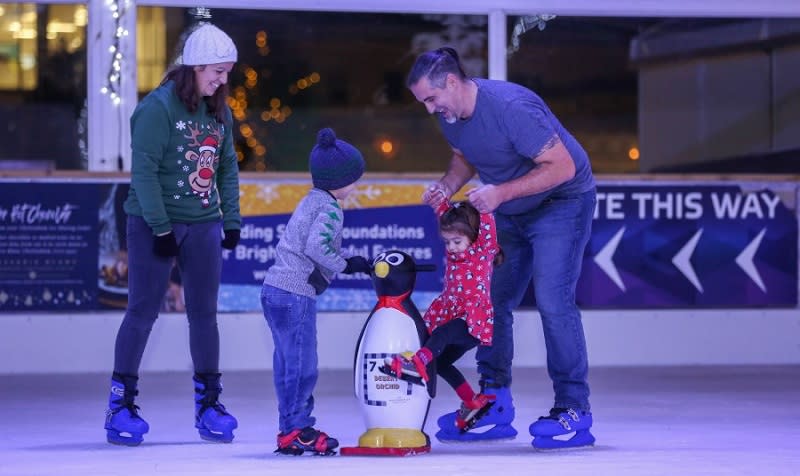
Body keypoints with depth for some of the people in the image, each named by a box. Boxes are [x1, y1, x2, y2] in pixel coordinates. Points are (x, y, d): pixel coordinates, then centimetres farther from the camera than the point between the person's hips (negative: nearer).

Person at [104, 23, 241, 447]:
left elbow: (227, 167, 14)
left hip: (203, 224, 6)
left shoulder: (219, 112, 8)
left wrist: (232, 219, 6)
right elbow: (144, 170, -16)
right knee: (143, 311, -2)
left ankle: (208, 403, 15)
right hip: (154, 223, -6)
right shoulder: (159, 107, -14)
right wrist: (160, 228, -17)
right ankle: (121, 404, 5)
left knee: (204, 313, 8)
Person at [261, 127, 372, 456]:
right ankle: (296, 430, -3)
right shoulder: (330, 209, -11)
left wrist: (350, 260, 15)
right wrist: (346, 265, -11)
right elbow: (316, 246, -22)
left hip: (276, 289, 10)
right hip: (296, 294, -10)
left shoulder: (312, 201, 19)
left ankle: (289, 429, 18)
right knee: (302, 364, -5)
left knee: (287, 363, 13)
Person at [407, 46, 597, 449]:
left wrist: (502, 193, -32)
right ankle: (494, 406, 9)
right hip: (510, 213, 8)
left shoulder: (511, 108, -30)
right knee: (490, 299, 1)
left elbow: (563, 166, -28)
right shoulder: (450, 114, -5)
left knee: (553, 300, -17)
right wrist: (448, 184, -7)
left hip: (561, 202, -8)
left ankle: (573, 412, -12)